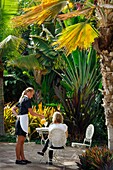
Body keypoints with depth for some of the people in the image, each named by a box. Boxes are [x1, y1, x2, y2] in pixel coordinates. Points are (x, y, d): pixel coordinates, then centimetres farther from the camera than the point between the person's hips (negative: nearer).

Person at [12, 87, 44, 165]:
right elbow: (32, 112, -12)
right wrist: (40, 116, 0)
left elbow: (13, 109, 22)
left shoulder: (22, 100, 19)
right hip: (23, 121, -9)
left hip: (20, 120, 9)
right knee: (20, 141, -7)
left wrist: (17, 115, 8)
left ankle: (23, 158, 14)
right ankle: (18, 159, -4)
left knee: (22, 141, 10)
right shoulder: (27, 100, -8)